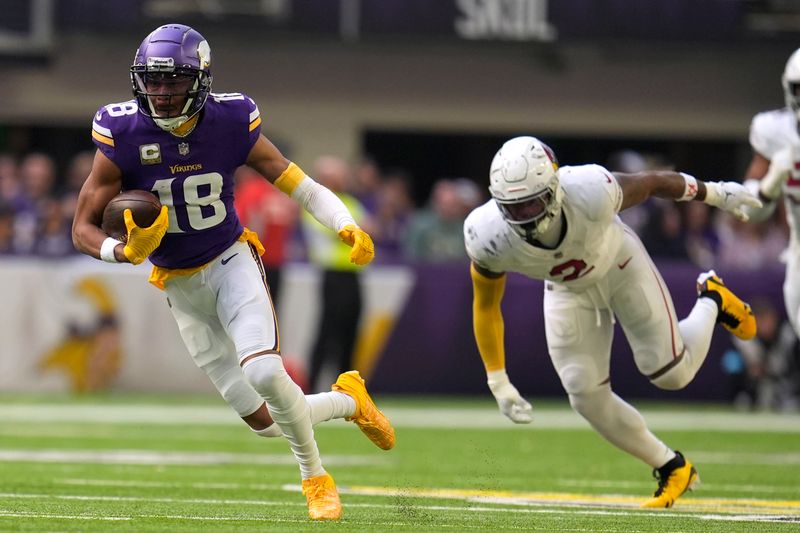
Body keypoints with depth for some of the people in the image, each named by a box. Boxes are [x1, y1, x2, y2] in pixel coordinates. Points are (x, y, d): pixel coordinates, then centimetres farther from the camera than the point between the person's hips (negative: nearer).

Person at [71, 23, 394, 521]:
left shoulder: (231, 123, -16)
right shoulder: (123, 135, -18)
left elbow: (300, 185, -6)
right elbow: (84, 228, -13)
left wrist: (348, 227, -23)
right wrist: (125, 252, -33)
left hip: (231, 261, -1)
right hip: (179, 286, 1)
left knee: (264, 373, -27)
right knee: (266, 421, 0)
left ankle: (316, 479, -3)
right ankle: (347, 400, 30)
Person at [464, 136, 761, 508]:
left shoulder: (590, 194, -42)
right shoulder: (490, 236, -35)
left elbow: (649, 183, -20)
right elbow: (485, 304, -15)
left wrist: (714, 193, -3)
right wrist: (498, 382, -13)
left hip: (618, 264, -2)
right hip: (568, 291, 2)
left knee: (671, 372, 0)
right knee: (586, 394, -4)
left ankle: (711, 302, 33)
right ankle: (671, 468, 18)